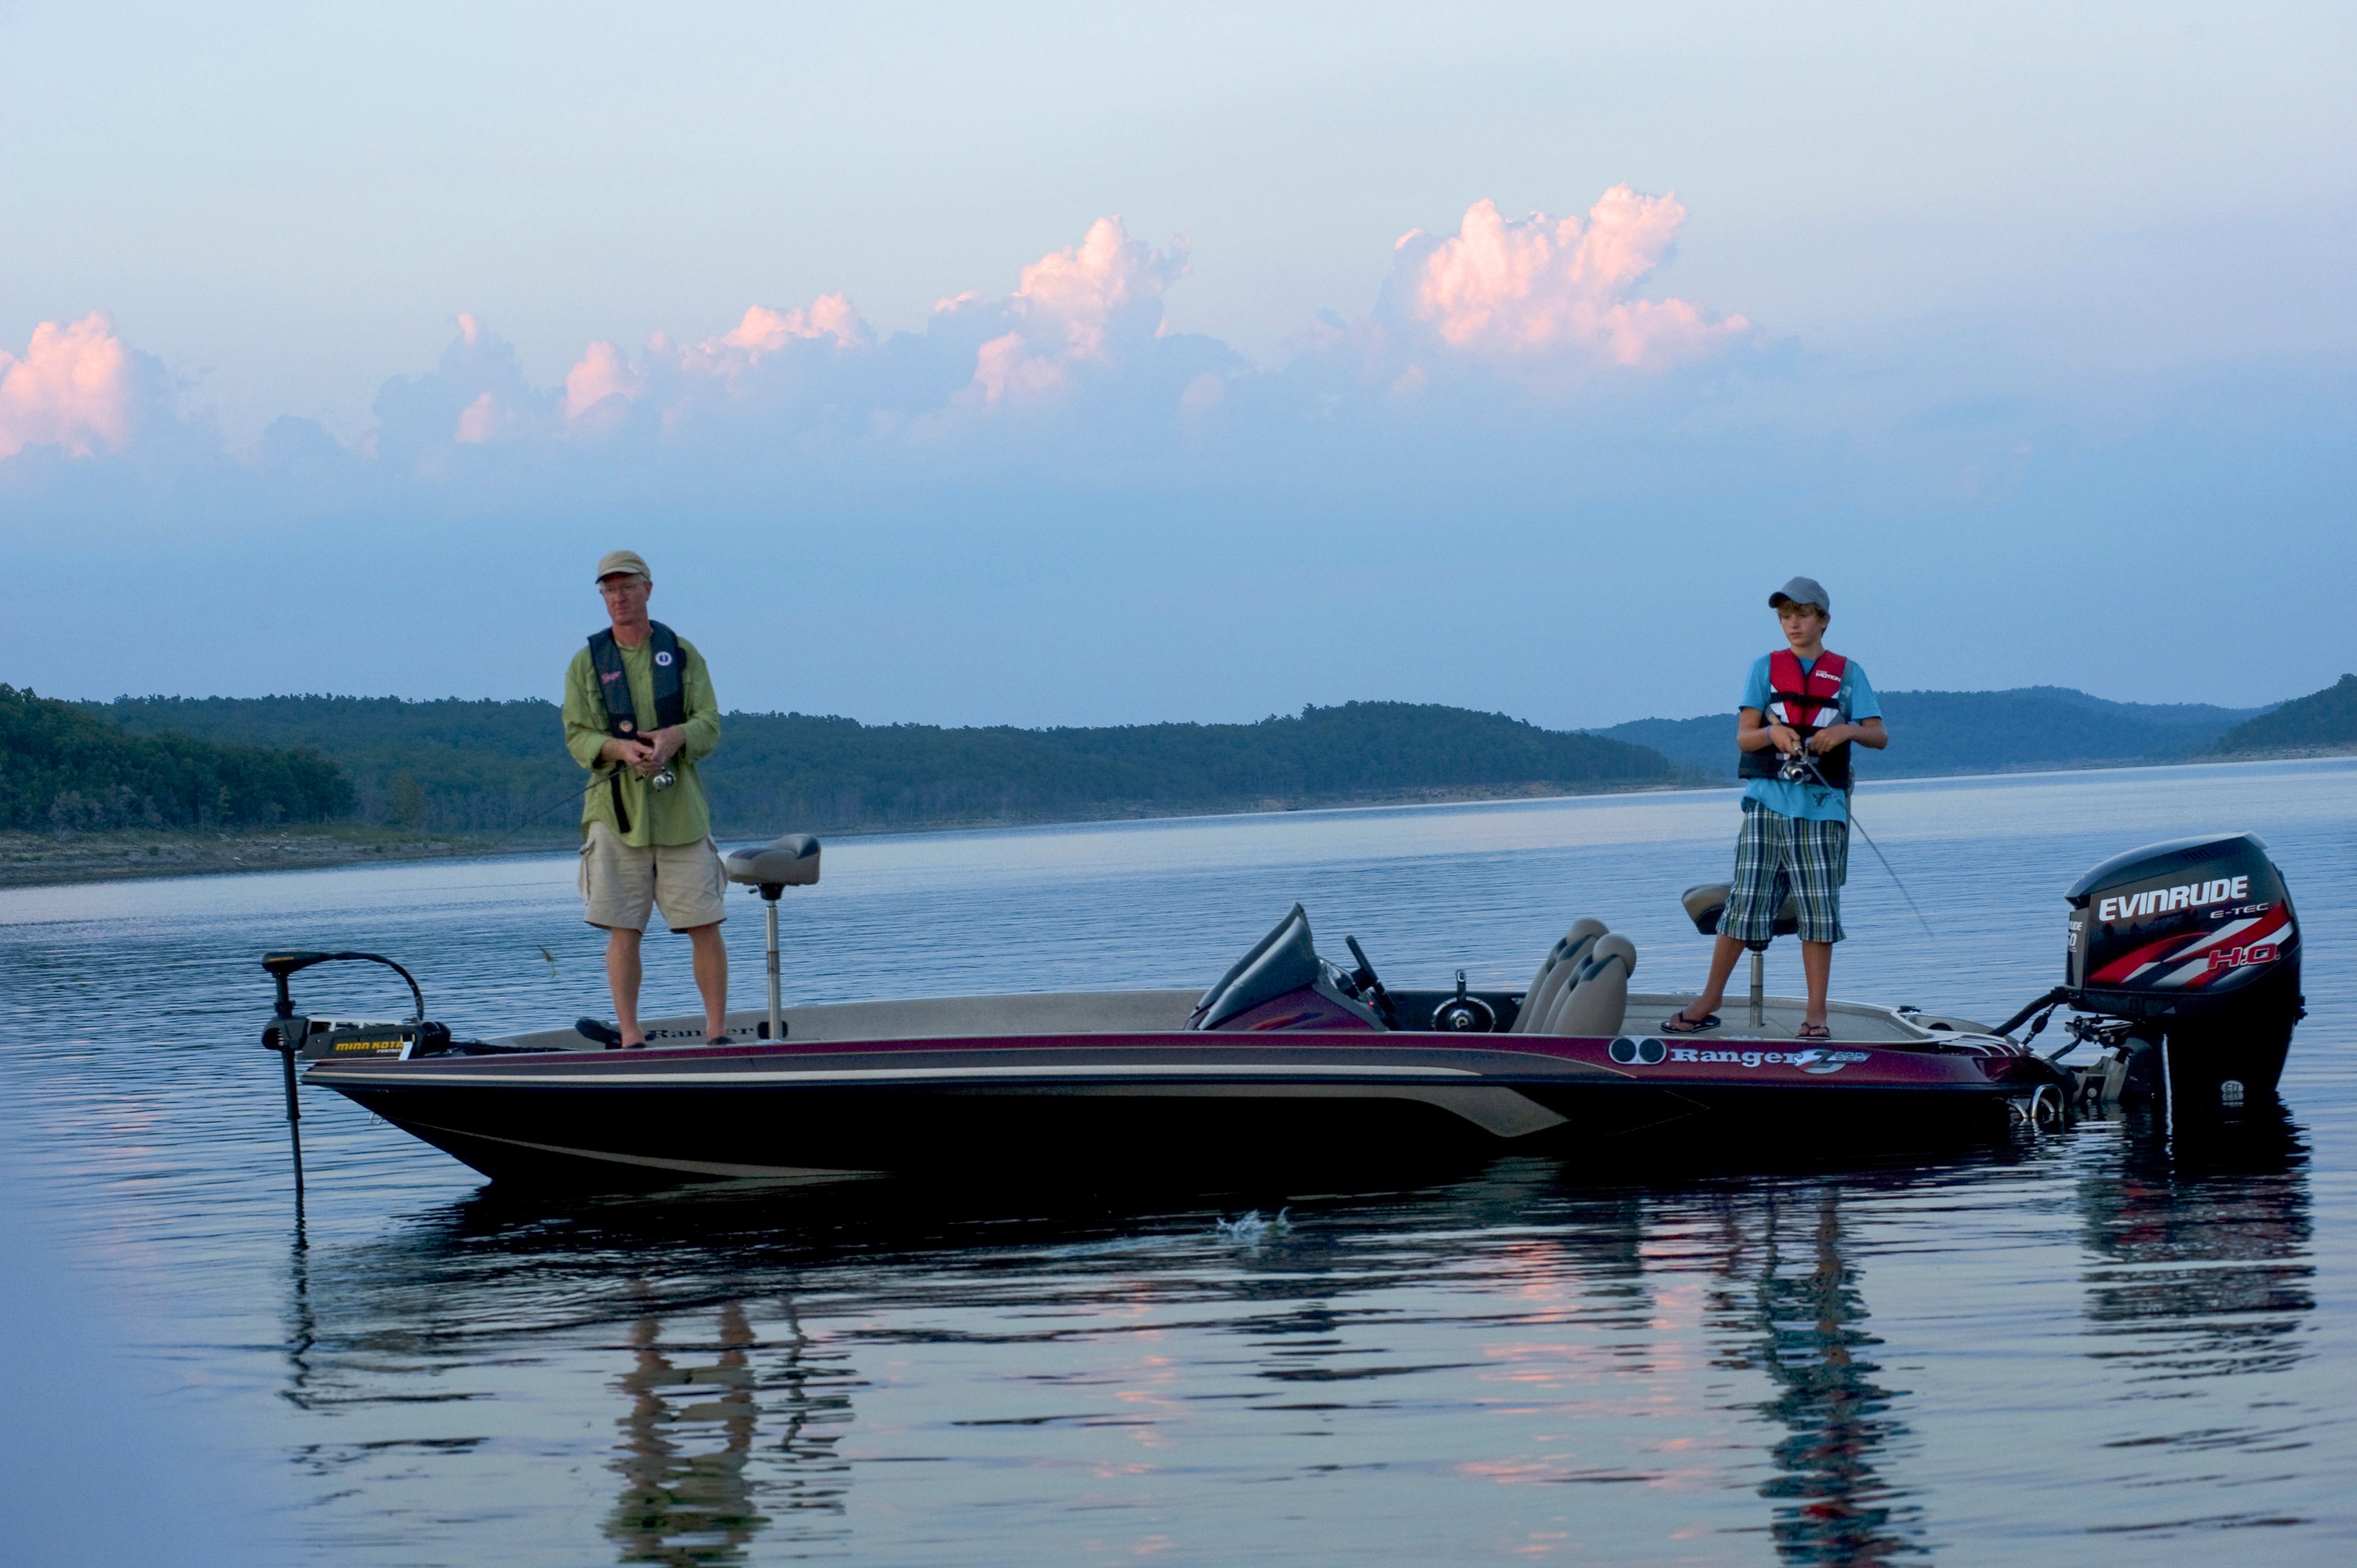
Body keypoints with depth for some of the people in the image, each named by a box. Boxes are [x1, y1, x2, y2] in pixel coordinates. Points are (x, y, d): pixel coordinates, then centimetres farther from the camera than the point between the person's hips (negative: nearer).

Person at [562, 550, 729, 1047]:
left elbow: (709, 723, 3)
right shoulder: (587, 662, 8)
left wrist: (675, 736, -19)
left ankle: (717, 1032, 5)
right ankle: (629, 1036, 3)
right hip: (616, 807, 0)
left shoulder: (682, 654, 9)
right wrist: (618, 749, -18)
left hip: (680, 807, 0)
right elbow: (577, 736, 2)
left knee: (705, 925, -2)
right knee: (623, 930, -2)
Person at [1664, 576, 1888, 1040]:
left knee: (1818, 912, -1)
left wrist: (1849, 729, -17)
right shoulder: (1765, 668, 11)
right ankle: (1708, 1002, 4)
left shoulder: (1848, 673, 10)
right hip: (1768, 801, 0)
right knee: (1745, 902, -3)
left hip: (1822, 808, 0)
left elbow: (1880, 736, 4)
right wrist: (1773, 732, -18)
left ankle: (1816, 1014, 4)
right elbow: (1743, 737, 4)